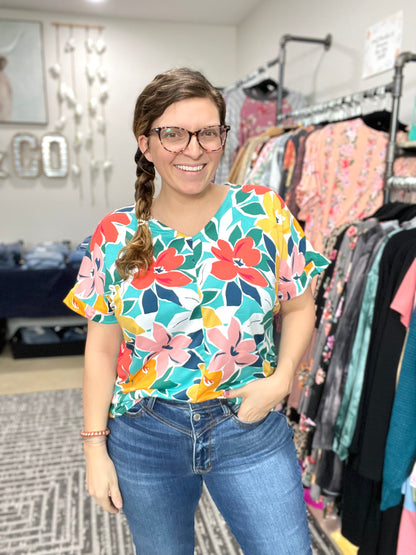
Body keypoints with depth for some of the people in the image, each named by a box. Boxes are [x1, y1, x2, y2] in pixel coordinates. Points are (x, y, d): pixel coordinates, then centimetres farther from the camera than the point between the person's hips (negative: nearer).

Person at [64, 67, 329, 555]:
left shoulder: (265, 214, -9)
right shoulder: (116, 237, -7)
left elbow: (300, 307, 1)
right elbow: (102, 348, -2)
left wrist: (280, 380, -13)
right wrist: (95, 447, -1)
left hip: (250, 427, 0)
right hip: (143, 437, 2)